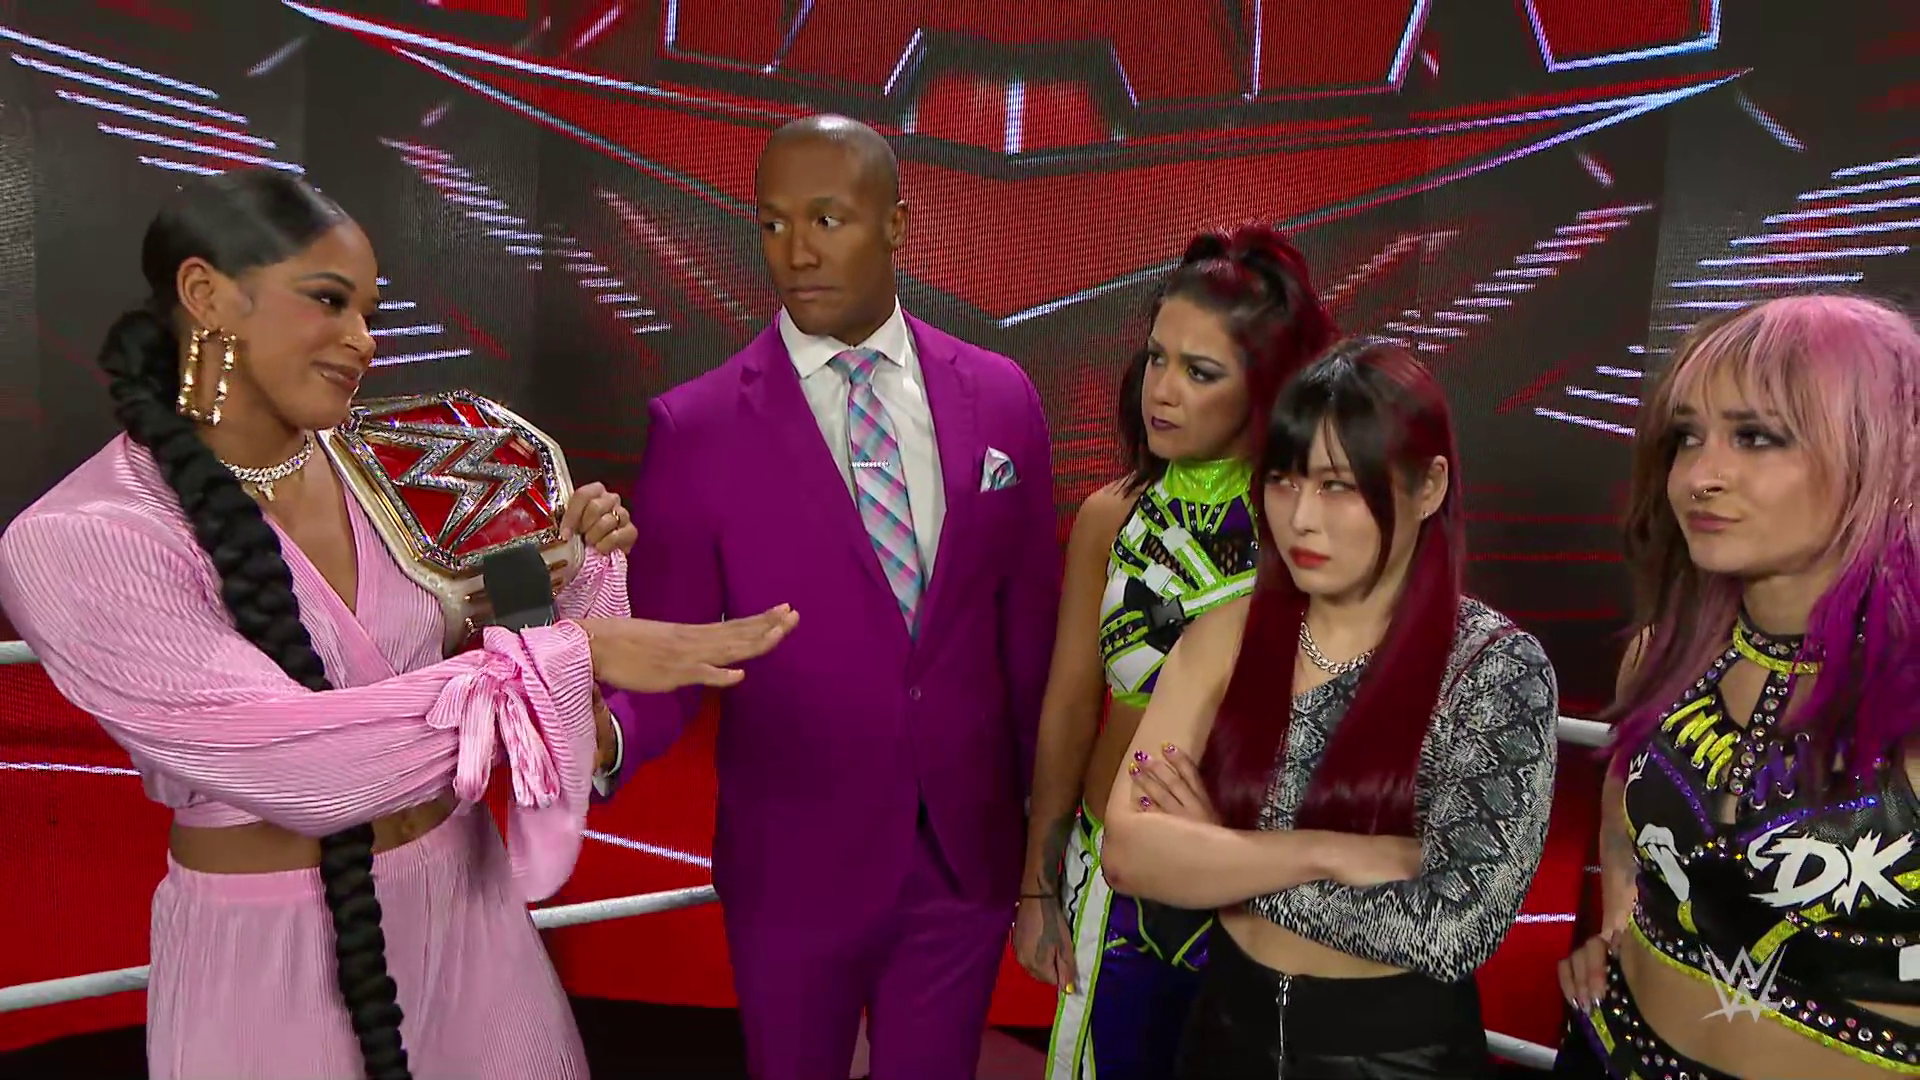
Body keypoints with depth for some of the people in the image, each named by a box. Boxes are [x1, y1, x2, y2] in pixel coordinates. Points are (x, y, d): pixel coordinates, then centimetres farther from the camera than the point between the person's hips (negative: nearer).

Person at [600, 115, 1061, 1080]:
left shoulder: (1000, 397, -3)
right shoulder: (694, 427, -12)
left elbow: (1031, 621, 3)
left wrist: (1049, 811, 9)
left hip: (972, 851, 2)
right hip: (795, 865, -2)